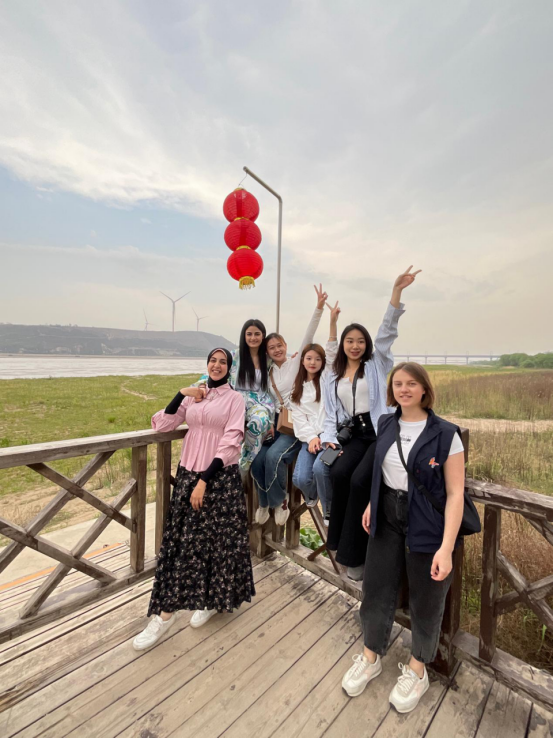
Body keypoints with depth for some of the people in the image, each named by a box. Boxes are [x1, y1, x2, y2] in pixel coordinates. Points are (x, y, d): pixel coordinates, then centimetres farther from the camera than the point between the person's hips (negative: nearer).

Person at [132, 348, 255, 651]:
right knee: (181, 540, 8)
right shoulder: (193, 396, 10)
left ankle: (212, 600, 27)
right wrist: (182, 394, -7)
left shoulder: (234, 398, -3)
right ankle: (166, 612, 26)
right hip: (188, 474, 4)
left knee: (218, 540, 4)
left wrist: (205, 480, -15)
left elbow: (231, 442, -10)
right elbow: (161, 425, 4)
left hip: (221, 476, -3)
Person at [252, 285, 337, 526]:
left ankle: (280, 501, 1)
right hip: (276, 422, 5)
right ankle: (265, 502, 13)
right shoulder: (268, 373, 13)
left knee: (274, 456, -27)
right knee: (257, 460, -16)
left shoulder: (297, 361, 1)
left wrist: (319, 308, -21)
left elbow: (308, 336, -11)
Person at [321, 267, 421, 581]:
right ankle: (342, 541, -5)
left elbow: (387, 332, -7)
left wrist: (397, 291, -15)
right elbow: (332, 416, 14)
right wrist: (328, 439, -5)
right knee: (339, 473, -25)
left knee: (359, 479, -25)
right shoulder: (333, 379, 15)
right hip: (354, 434, 3)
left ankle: (353, 552, -6)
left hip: (381, 432, -3)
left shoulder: (377, 364, 7)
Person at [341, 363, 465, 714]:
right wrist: (372, 503, 9)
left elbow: (455, 493, -16)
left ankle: (418, 669, 47)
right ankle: (371, 658, 43)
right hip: (388, 519, 4)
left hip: (428, 527, -4)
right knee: (377, 589, 16)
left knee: (426, 599, 18)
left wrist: (446, 547, -20)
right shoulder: (386, 425, -2)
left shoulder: (445, 434, -17)